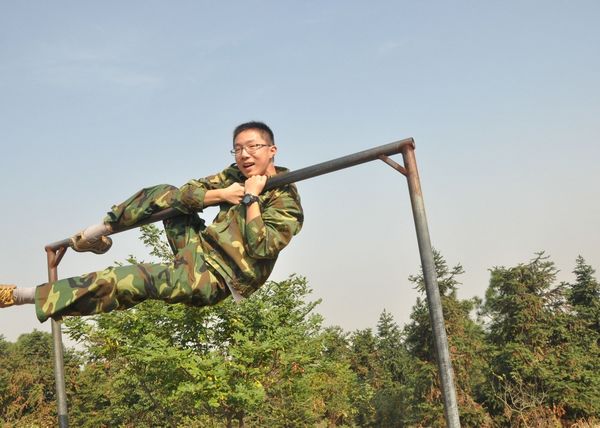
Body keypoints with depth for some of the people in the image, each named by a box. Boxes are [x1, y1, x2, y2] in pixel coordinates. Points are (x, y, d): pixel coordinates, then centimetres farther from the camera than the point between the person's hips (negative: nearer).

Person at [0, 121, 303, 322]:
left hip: (216, 277, -8)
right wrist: (220, 194, -16)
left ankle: (26, 296, -12)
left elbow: (262, 249, -25)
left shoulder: (286, 202, -11)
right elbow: (185, 192, 1)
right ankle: (100, 231, 15)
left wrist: (251, 198, -24)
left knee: (133, 280, -17)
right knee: (164, 194, 10)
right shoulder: (236, 175, 9)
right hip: (200, 248, 8)